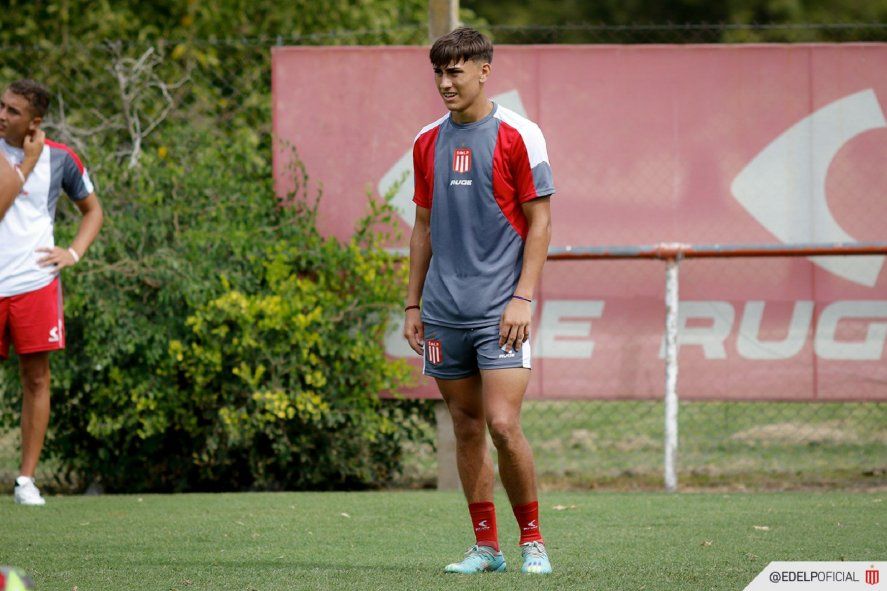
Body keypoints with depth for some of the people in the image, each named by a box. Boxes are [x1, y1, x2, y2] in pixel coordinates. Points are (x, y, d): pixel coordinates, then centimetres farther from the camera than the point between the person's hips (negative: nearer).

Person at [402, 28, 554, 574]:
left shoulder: (517, 135, -4)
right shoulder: (428, 142, 11)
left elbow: (539, 222, -4)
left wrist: (523, 298, -12)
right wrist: (414, 303, 12)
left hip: (500, 309, -5)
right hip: (444, 313, 5)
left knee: (503, 425, -13)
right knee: (467, 427, 6)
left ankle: (533, 540, 1)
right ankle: (486, 546, 13)